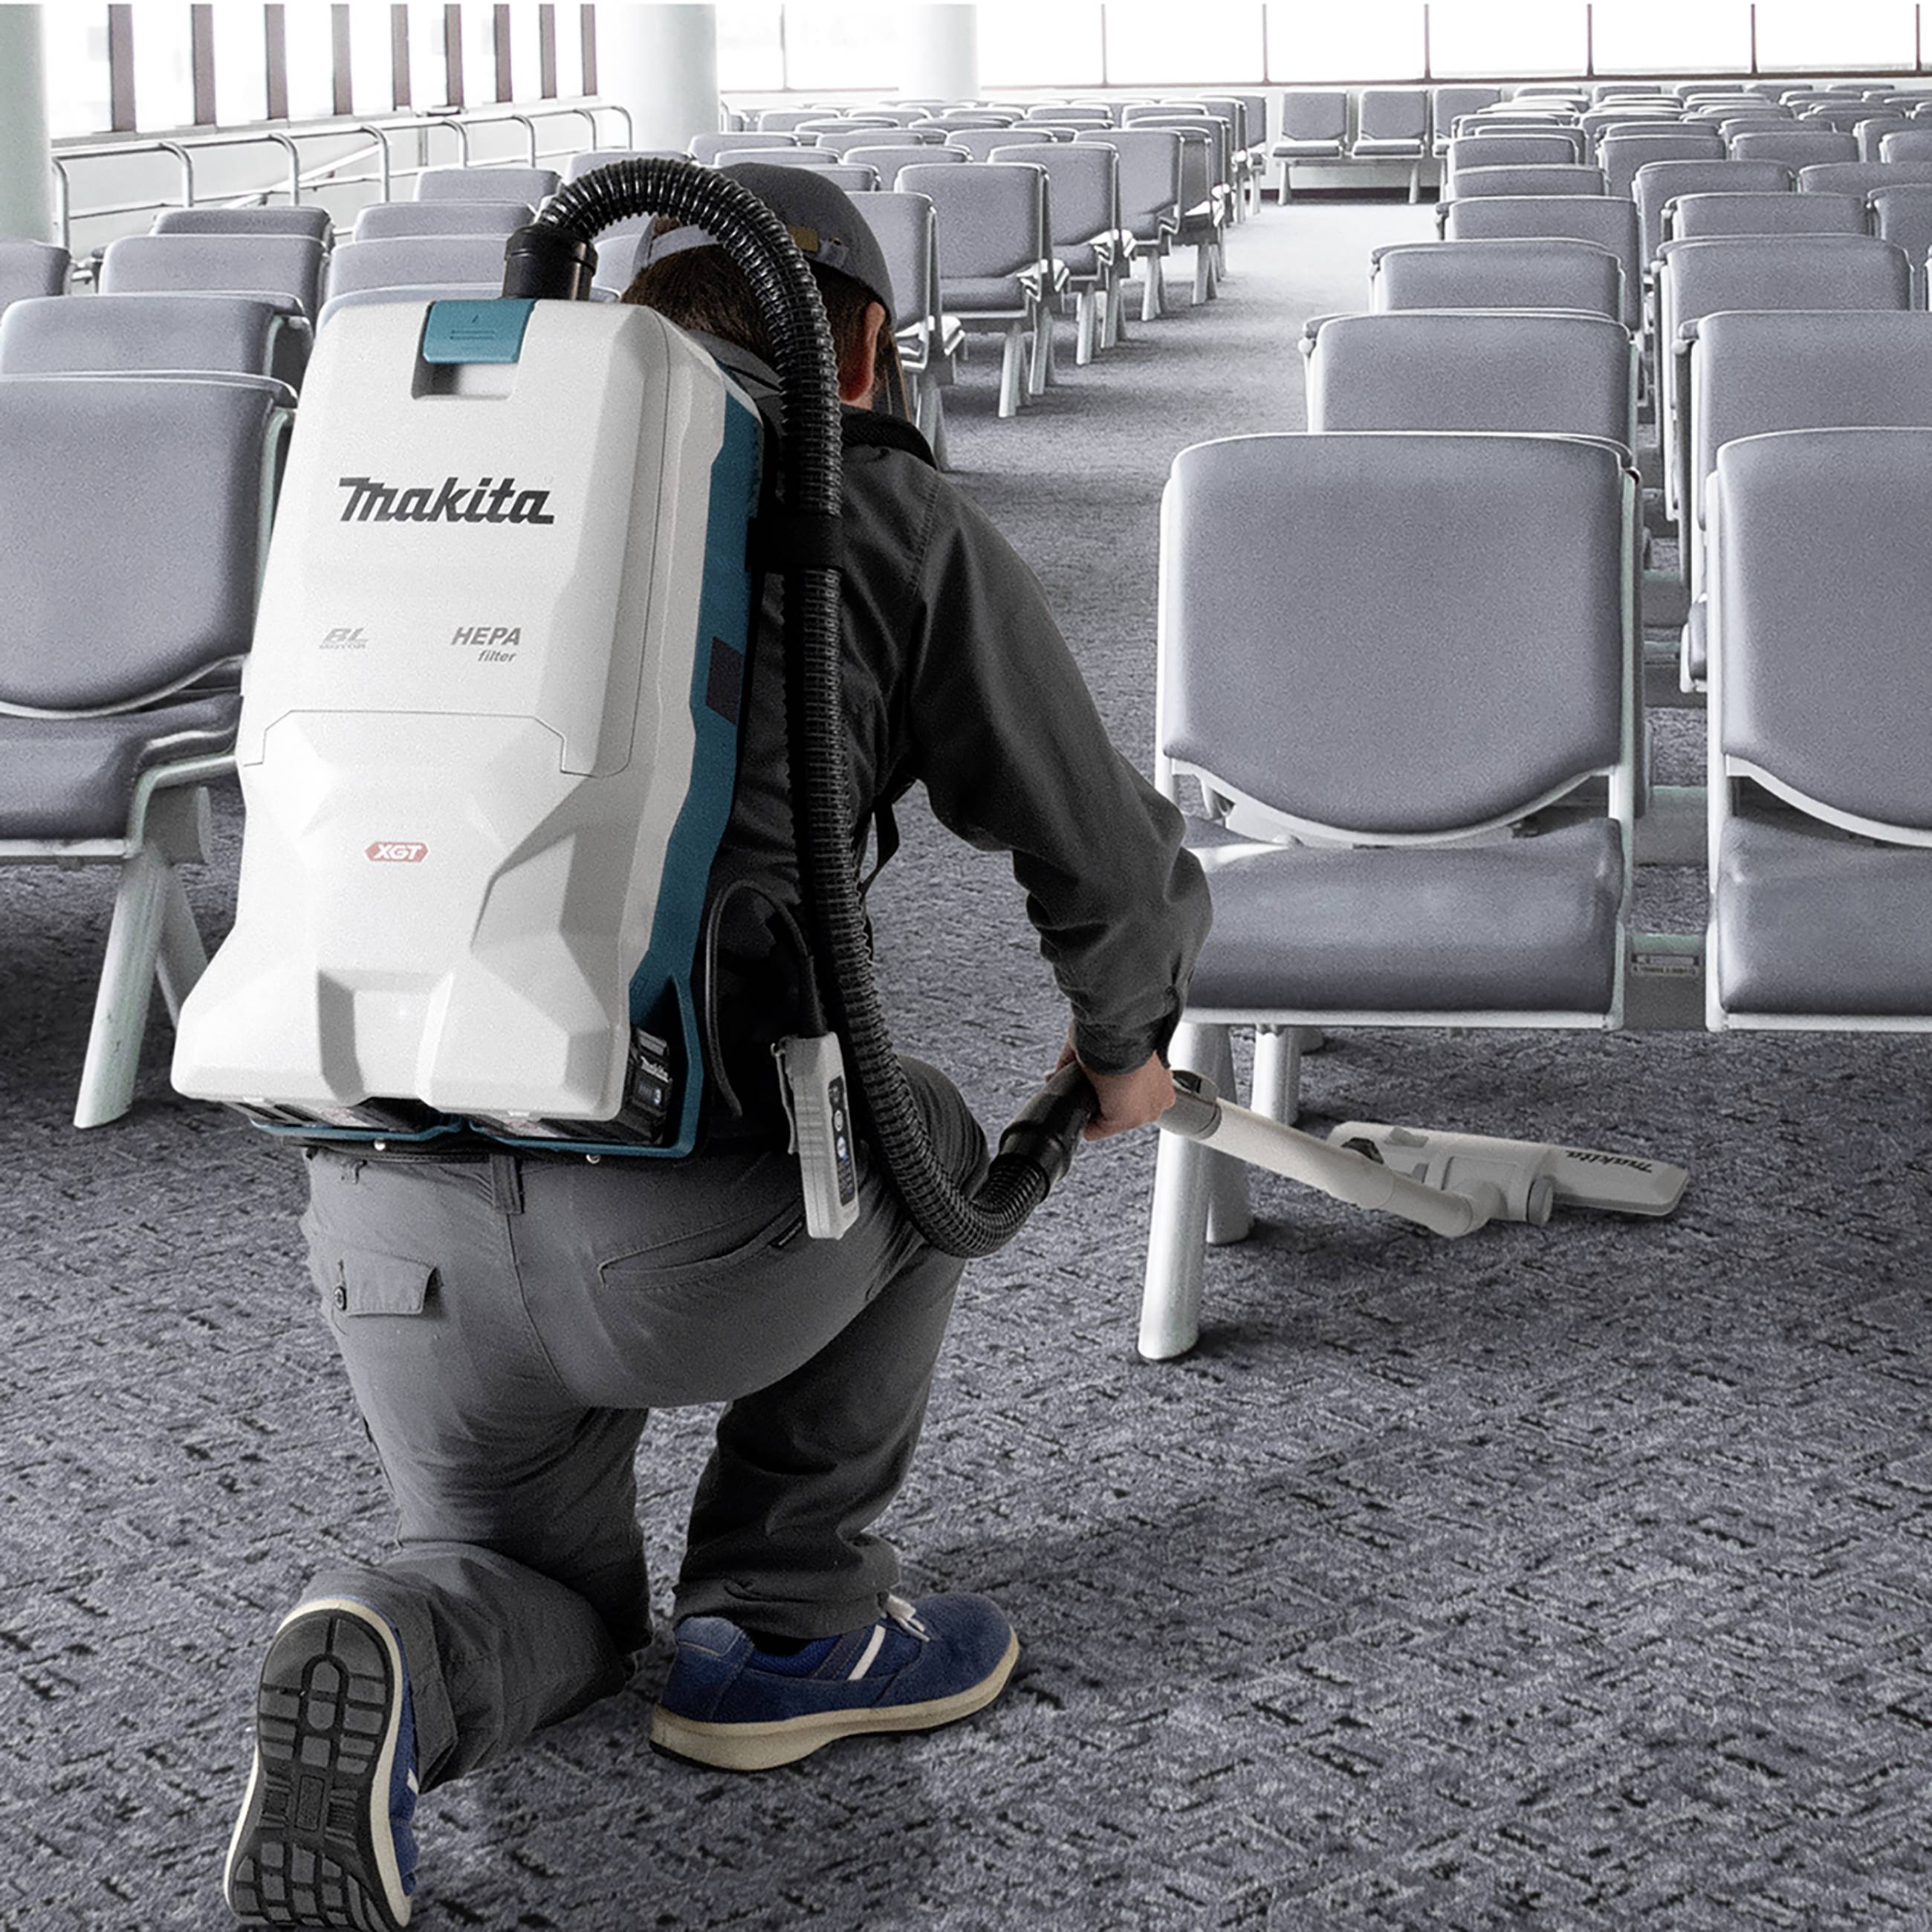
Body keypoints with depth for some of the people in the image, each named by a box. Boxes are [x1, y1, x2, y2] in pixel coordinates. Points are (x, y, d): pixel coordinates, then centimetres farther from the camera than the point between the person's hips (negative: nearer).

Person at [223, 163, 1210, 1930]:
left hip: (385, 1213, 4)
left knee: (550, 1598, 30)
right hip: (690, 1244, -4)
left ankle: (388, 1672, -5)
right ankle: (786, 1626, 28)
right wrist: (1127, 1041, 33)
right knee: (916, 1138, 32)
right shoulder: (894, 519, 6)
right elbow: (1113, 870, 10)